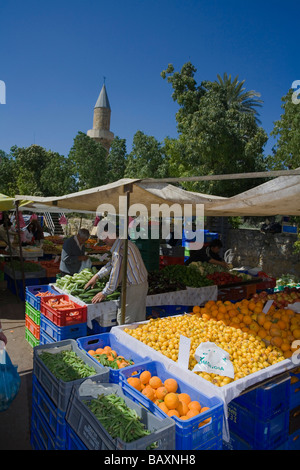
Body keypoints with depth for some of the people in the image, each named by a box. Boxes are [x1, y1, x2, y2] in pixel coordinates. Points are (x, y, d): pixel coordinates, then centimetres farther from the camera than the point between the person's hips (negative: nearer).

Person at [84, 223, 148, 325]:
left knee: (123, 321, -1)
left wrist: (104, 293, -6)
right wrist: (97, 276, 24)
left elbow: (116, 274, -18)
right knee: (139, 319, 16)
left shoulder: (119, 250, -21)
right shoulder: (125, 242, 12)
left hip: (134, 288, -10)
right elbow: (112, 263, 23)